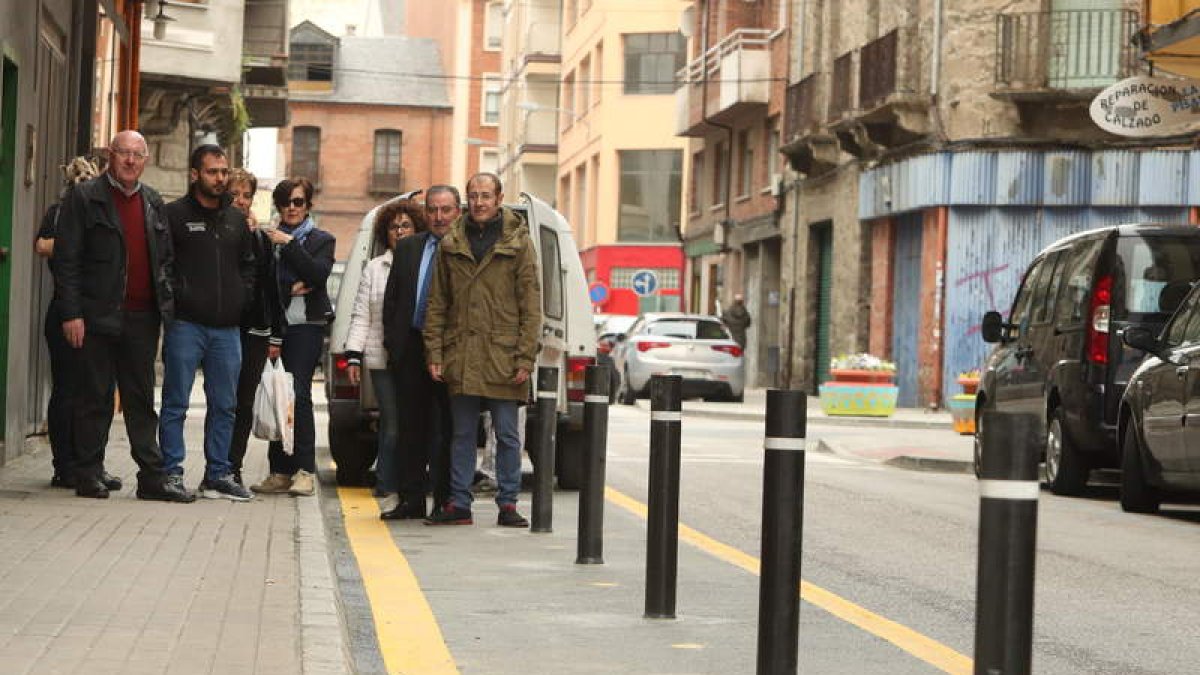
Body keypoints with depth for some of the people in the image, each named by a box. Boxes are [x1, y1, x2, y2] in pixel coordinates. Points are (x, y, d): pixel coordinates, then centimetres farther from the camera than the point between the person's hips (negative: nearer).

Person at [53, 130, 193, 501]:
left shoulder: (153, 202, 14)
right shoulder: (85, 197, -2)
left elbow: (164, 259, 18)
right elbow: (66, 259, -6)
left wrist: (167, 305, 8)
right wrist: (71, 313, -12)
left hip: (142, 317, 5)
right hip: (99, 315, -5)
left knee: (141, 400, 8)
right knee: (95, 398, 1)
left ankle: (152, 477, 9)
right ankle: (89, 477, 9)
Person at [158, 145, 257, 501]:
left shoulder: (236, 219, 16)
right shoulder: (174, 214, -2)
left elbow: (249, 264, 22)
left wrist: (242, 297, 8)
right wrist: (178, 296, -12)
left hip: (227, 327, 5)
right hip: (186, 324, -5)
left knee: (224, 405, 8)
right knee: (176, 404, -2)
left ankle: (218, 475, 15)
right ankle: (172, 472, 2)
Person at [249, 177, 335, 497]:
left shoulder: (321, 239, 10)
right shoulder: (270, 239, 16)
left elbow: (319, 273, -8)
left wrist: (289, 244, -9)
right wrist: (291, 287, -3)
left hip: (305, 326, -3)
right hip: (274, 326, 3)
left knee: (298, 394, -14)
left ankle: (305, 470, -12)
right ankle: (280, 471, 0)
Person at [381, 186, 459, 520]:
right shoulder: (407, 248, 12)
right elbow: (391, 298, 15)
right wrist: (392, 342, 7)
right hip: (410, 348, 5)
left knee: (448, 428, 0)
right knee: (411, 426, 9)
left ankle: (446, 502, 6)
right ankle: (411, 500, 15)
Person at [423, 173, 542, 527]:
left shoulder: (518, 244, 1)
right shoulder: (450, 245, 9)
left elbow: (531, 306, -1)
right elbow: (437, 304, 10)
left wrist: (525, 360, -7)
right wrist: (435, 353, 2)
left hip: (503, 358, -3)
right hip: (460, 357, 3)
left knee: (507, 435, 2)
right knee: (462, 434, 9)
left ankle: (508, 504, 9)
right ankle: (459, 504, 14)